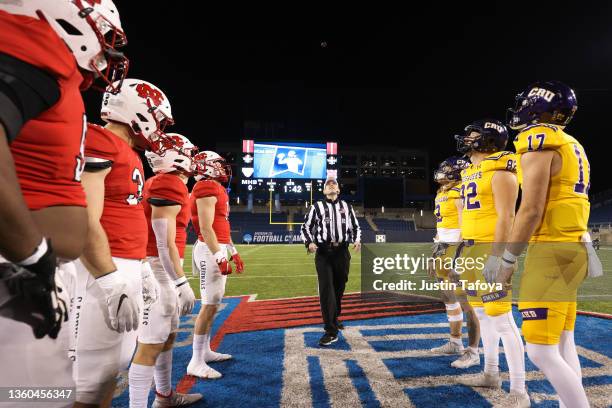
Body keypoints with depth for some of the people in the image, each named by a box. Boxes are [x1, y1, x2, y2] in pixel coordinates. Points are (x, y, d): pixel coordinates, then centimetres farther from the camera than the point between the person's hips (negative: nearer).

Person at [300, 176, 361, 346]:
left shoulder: (347, 206, 13)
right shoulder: (317, 207, 6)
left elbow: (356, 226, 18)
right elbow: (306, 226, 7)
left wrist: (357, 240, -1)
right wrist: (309, 242, -10)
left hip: (342, 252, 3)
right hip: (323, 252, -3)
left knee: (339, 287, 12)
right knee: (326, 290, -8)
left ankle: (334, 318, 36)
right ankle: (331, 331, -4)